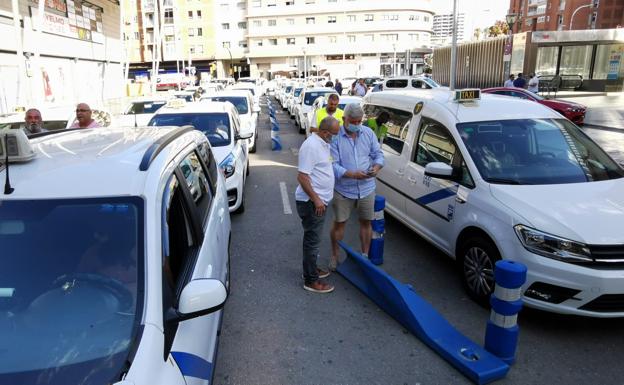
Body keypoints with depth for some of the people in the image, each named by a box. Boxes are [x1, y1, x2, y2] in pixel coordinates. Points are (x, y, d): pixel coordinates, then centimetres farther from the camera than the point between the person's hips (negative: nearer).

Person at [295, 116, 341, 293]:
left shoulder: (323, 143, 10)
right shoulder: (311, 146, -21)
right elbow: (302, 176, -25)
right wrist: (316, 199, -25)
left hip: (320, 200, 10)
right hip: (312, 203, -10)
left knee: (313, 238, 21)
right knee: (312, 240, -2)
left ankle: (311, 268, 36)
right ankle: (311, 281, 8)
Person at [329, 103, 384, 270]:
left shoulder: (368, 133, 1)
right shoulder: (335, 137, -13)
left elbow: (378, 154, 8)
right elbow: (333, 165, -16)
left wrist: (376, 167, -14)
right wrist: (352, 174, -29)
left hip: (367, 188, 4)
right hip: (343, 189, -3)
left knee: (366, 222, 14)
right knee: (339, 223, 8)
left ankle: (365, 255, 32)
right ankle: (335, 256, 26)